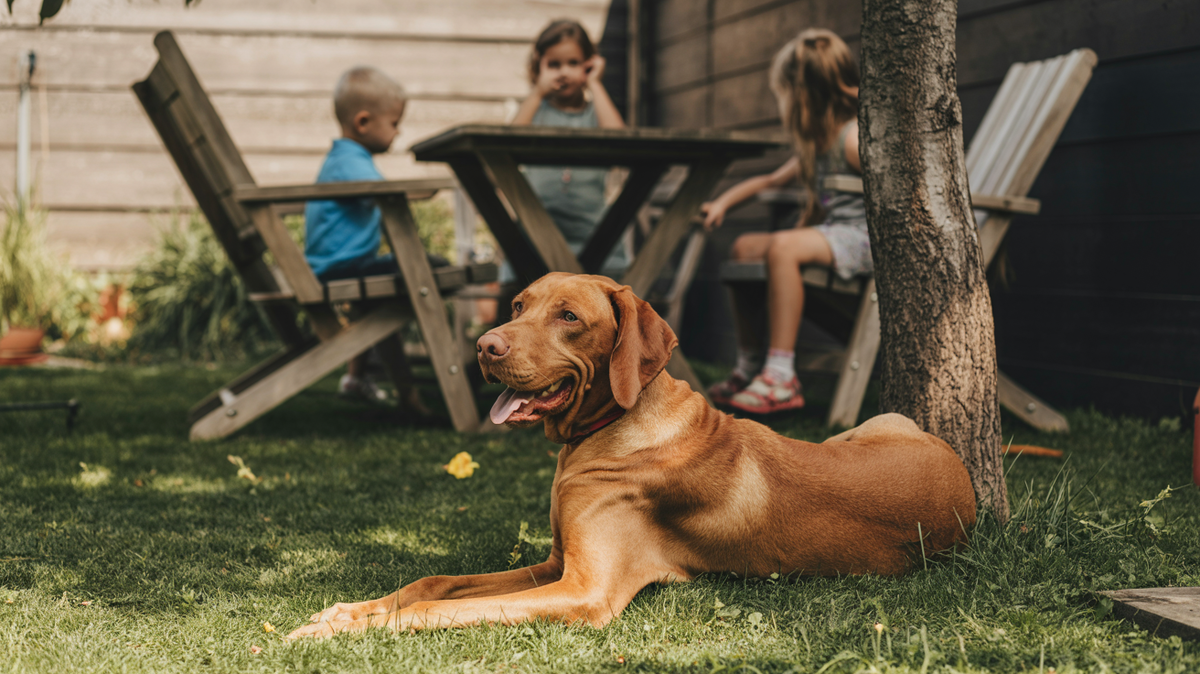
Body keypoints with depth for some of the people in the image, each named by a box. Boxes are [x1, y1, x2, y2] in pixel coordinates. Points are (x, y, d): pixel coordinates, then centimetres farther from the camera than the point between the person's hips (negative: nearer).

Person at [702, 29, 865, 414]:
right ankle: (749, 366, 10)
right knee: (745, 247, 10)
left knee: (782, 247, -32)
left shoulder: (854, 138, -13)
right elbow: (774, 180, 31)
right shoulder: (816, 145, 18)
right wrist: (726, 201, 24)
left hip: (861, 238, -11)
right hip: (832, 233, 11)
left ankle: (780, 377, -36)